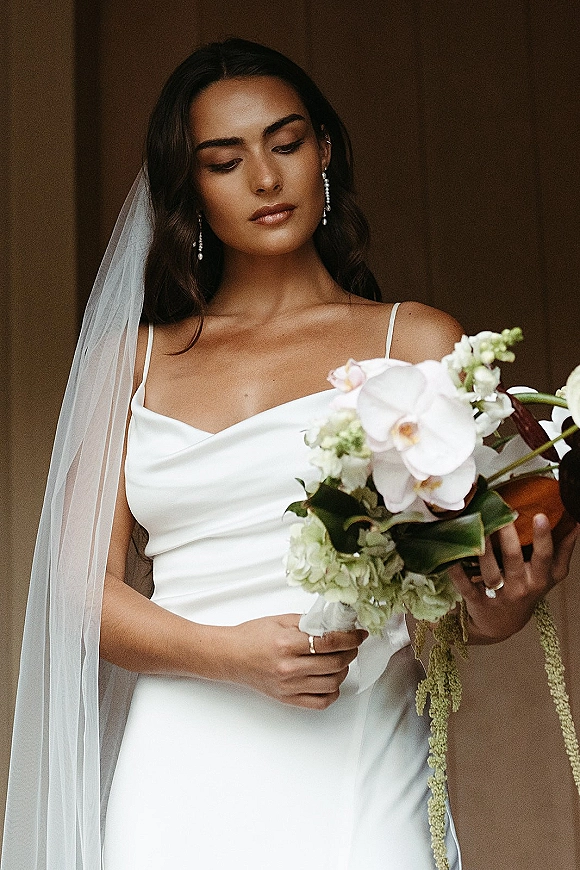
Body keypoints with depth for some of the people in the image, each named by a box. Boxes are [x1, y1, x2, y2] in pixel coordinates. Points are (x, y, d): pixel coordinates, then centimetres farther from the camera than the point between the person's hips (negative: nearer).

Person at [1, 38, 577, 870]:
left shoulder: (418, 342, 5)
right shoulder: (136, 357, 10)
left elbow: (470, 566, 3)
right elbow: (85, 583, 5)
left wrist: (496, 614, -20)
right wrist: (231, 654, -13)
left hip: (357, 777, -1)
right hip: (179, 785, 2)